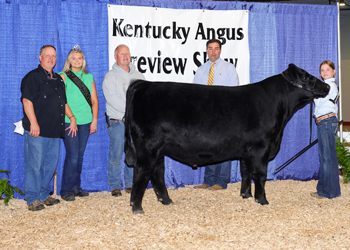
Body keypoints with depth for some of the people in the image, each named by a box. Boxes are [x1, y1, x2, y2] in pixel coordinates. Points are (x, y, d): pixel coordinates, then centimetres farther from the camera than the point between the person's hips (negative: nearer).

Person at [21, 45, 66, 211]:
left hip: (54, 131, 7)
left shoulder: (58, 79, 19)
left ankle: (44, 195, 22)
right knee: (34, 165, -4)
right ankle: (32, 199, 3)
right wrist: (33, 123, -20)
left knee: (51, 164, 11)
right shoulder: (33, 77, -4)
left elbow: (63, 103, 26)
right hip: (37, 131, -7)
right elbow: (27, 100, -13)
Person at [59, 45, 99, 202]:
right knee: (72, 156, -8)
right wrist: (72, 118, -14)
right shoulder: (63, 77, 1)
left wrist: (94, 120, 3)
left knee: (80, 155, 9)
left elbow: (94, 100, 12)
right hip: (69, 122, -4)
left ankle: (76, 187, 19)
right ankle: (67, 190, 1)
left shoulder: (89, 77, 14)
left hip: (85, 122, 4)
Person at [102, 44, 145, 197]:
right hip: (117, 122, -4)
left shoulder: (138, 76, 16)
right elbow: (112, 98, -12)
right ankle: (115, 186, 7)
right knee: (116, 155, -3)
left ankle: (130, 184, 16)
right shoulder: (110, 76, 0)